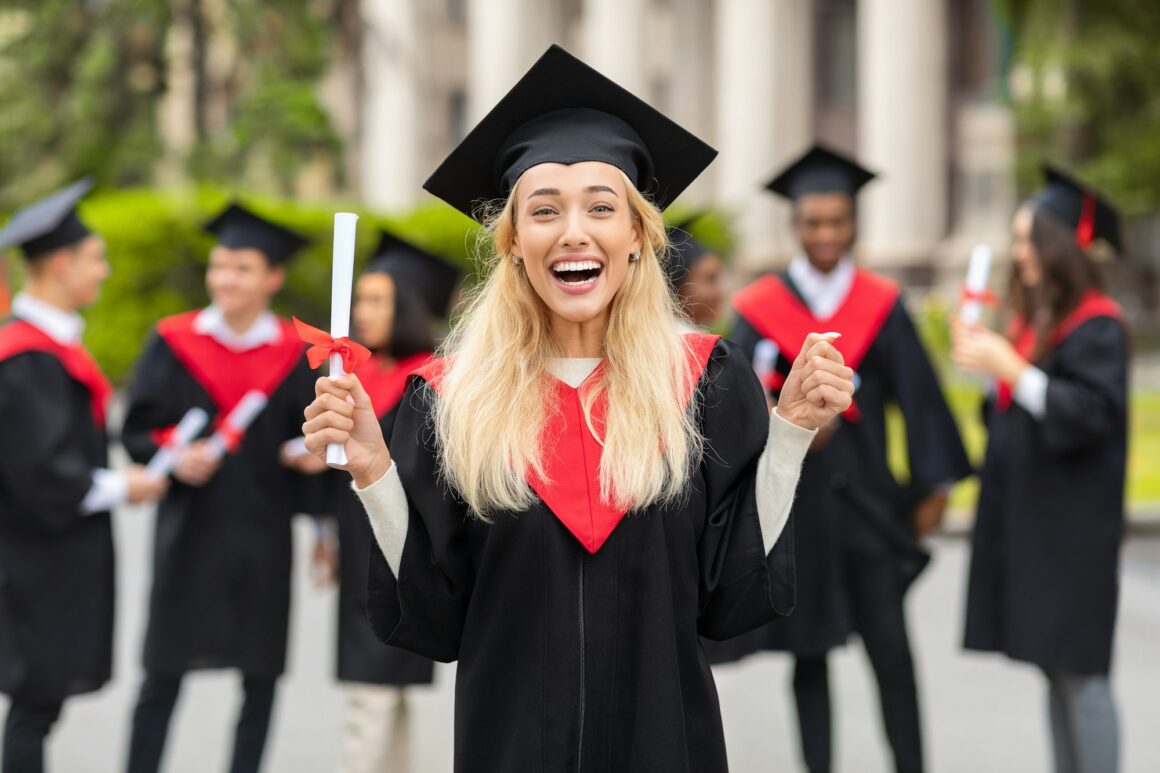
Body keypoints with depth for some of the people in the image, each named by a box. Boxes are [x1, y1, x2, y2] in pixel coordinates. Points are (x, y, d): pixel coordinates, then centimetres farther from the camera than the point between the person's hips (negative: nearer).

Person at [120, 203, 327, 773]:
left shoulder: (295, 354, 5)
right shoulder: (174, 342, 2)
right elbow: (138, 428, 0)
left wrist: (308, 454, -15)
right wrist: (175, 458, -19)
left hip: (263, 532, 1)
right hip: (190, 529, -1)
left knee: (261, 676, 5)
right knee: (164, 675, 1)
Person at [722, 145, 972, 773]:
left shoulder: (883, 306, 3)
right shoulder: (760, 309, -1)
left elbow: (917, 395, 3)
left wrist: (932, 485, 0)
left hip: (867, 497, 0)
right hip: (796, 501, 0)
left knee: (891, 648, -4)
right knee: (809, 650, 7)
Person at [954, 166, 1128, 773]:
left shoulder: (1096, 326, -12)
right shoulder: (1037, 319, 12)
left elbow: (1092, 413, -20)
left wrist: (1011, 369, -23)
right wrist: (986, 362, 5)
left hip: (1070, 525, -8)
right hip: (1027, 518, 8)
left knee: (1079, 672, -6)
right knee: (1057, 672, 11)